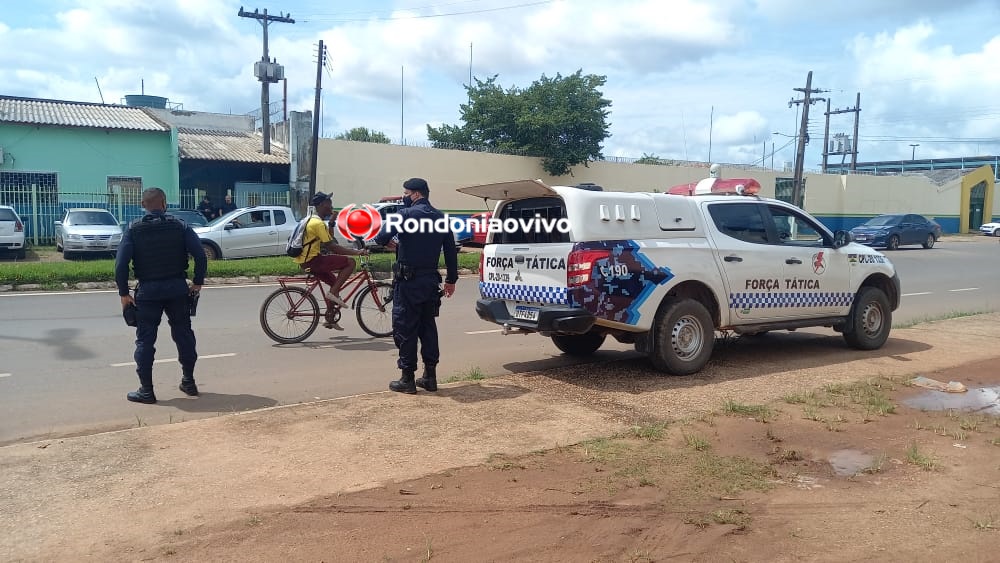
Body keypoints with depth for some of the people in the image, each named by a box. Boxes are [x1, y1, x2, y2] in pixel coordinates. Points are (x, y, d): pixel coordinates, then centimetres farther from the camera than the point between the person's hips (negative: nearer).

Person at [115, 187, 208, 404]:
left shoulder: (134, 229, 0)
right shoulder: (179, 226, 1)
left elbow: (121, 263, -8)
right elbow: (200, 255, -7)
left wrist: (124, 293, -1)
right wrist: (197, 282, 2)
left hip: (148, 289, -1)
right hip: (177, 288, 1)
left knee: (145, 339, 5)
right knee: (183, 334, 14)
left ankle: (146, 390, 7)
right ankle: (189, 381, 21)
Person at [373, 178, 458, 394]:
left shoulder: (406, 214, -10)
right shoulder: (441, 218, 9)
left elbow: (381, 238, -17)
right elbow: (451, 251, 11)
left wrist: (391, 242, 6)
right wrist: (451, 279, 17)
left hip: (408, 281, -6)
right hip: (431, 281, 6)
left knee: (405, 329, 1)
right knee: (428, 327, 14)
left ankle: (407, 379, 4)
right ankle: (430, 376, 17)